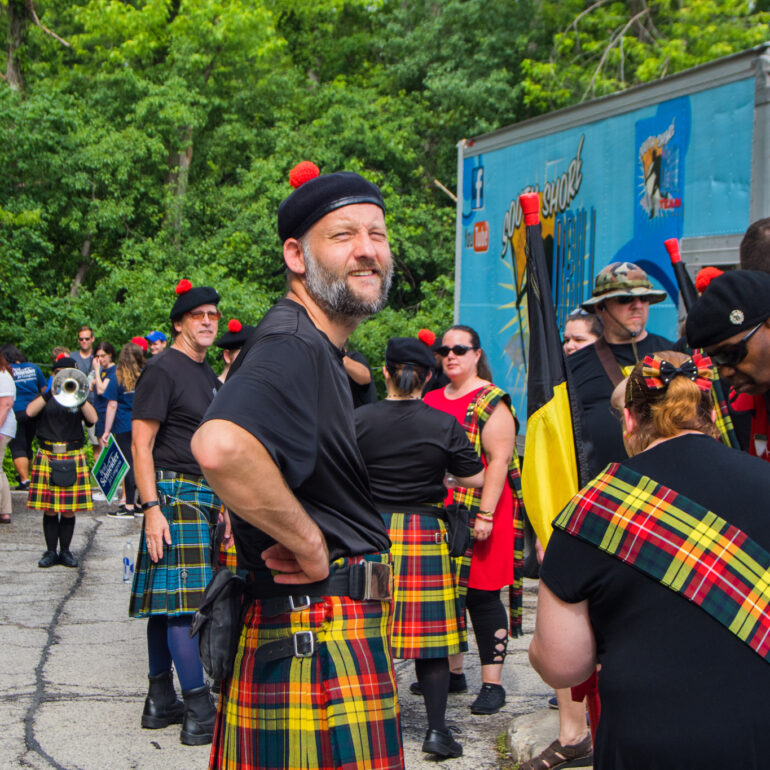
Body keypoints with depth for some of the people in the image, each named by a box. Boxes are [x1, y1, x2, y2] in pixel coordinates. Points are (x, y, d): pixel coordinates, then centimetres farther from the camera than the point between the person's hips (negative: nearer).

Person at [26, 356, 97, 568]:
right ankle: (51, 551, 10)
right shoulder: (45, 397, 10)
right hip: (47, 457, 0)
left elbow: (92, 418, -8)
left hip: (73, 457, 0)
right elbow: (30, 412, -10)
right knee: (49, 509, 1)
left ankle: (65, 551, 13)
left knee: (69, 509, 1)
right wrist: (50, 393, -16)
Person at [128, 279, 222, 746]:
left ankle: (161, 702, 16)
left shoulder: (209, 375, 18)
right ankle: (200, 713, -10)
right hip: (175, 495, -9)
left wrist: (223, 504, 21)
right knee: (185, 601, -10)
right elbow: (141, 445, -13)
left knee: (168, 602, 11)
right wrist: (152, 508, -19)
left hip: (204, 497, 9)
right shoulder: (163, 371, -8)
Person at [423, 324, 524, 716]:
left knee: (480, 594, -5)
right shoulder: (432, 400, 15)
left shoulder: (491, 402, -6)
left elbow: (499, 460, -13)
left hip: (478, 512, -6)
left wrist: (485, 514, -20)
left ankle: (492, 683, 1)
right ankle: (452, 671, 24)